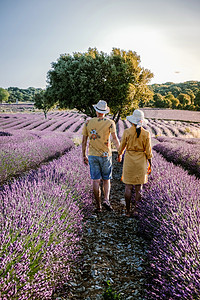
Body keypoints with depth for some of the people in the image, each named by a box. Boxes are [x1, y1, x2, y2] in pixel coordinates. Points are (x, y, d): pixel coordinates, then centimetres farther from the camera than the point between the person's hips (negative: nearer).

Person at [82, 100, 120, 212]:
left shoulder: (88, 123, 2)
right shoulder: (110, 123, -5)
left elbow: (84, 141, 3)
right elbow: (115, 139, -13)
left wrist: (84, 156, 12)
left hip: (92, 155, 2)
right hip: (105, 155, -1)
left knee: (96, 181, 6)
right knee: (106, 179, 14)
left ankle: (99, 206, 11)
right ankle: (106, 200, -4)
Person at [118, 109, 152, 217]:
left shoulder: (127, 132, -9)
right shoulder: (146, 134, -7)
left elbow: (122, 147, 1)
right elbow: (148, 151, -5)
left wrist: (119, 155, 21)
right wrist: (150, 165, 5)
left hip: (129, 160, -1)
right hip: (141, 161, 1)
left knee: (128, 187, 6)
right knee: (139, 187, 12)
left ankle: (128, 211, 10)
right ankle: (135, 210, 14)